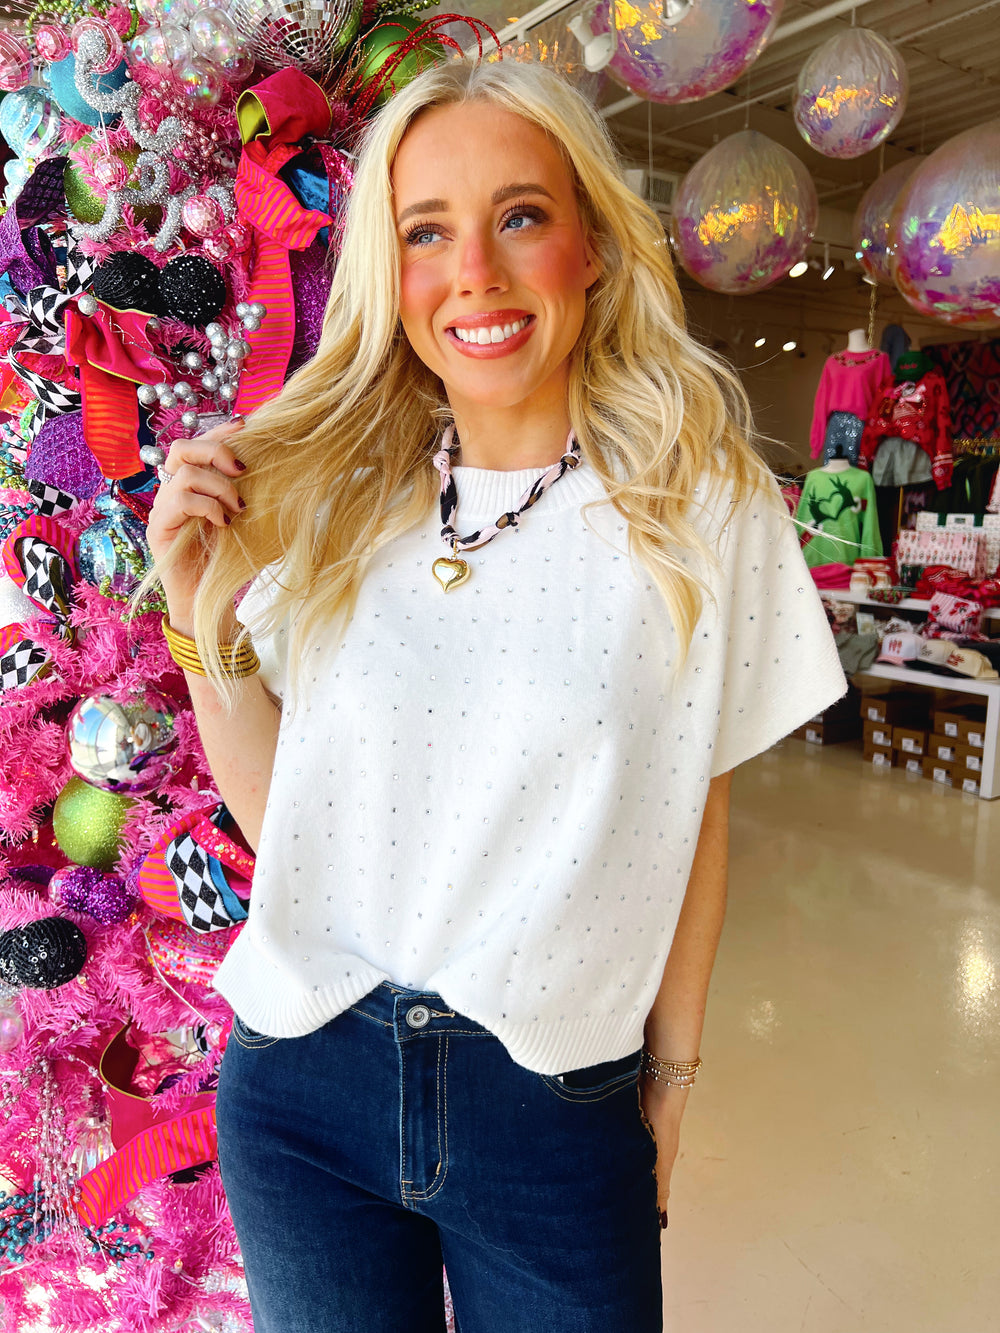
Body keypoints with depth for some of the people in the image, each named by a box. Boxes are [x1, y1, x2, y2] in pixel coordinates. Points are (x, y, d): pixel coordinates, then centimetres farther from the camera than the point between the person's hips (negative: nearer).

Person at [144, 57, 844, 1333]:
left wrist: (672, 1071, 5)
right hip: (300, 1088, 2)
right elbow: (275, 811, 0)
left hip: (557, 1116, -1)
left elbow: (693, 818, -2)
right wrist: (203, 613, -12)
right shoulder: (327, 501, -3)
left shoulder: (704, 508, -9)